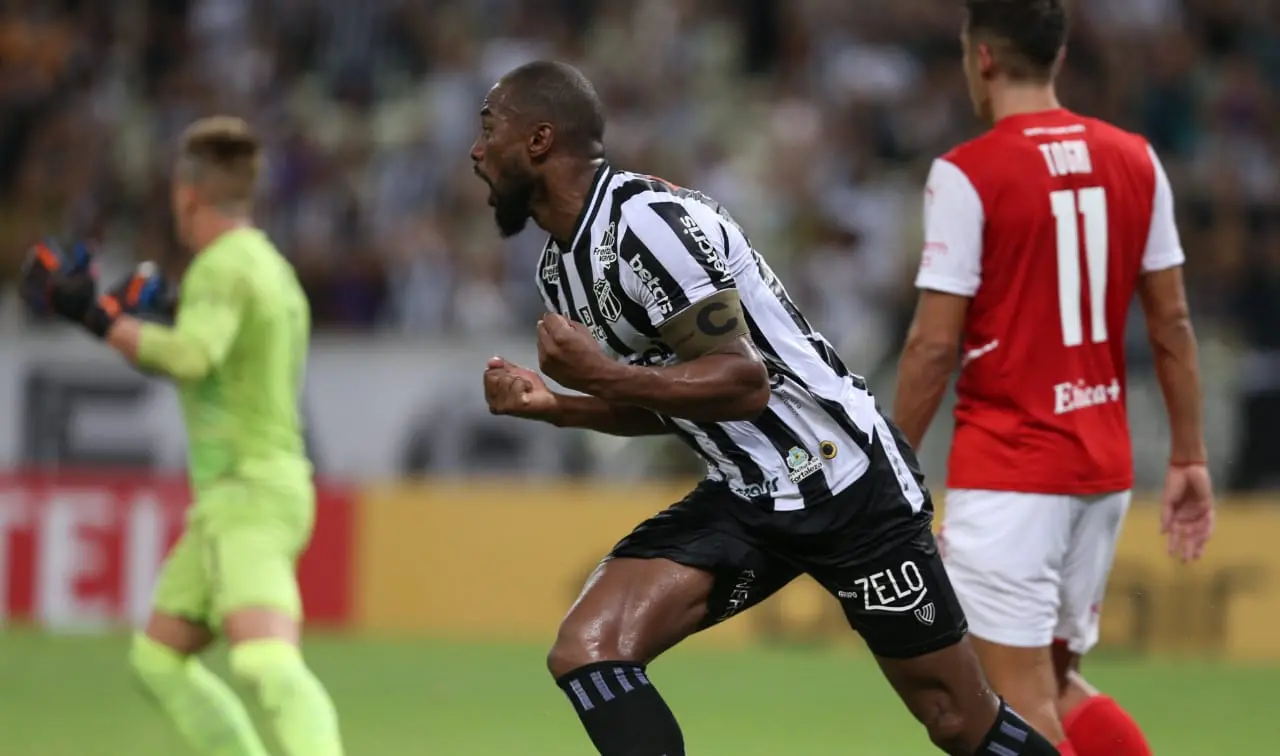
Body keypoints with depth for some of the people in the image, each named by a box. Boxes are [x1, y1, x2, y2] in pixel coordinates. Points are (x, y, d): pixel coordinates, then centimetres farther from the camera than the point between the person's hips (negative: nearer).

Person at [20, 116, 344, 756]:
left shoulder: (222, 266, -11)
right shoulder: (272, 269, 18)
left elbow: (191, 356, -29)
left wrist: (96, 316, -21)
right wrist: (142, 329, 27)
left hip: (249, 495, -10)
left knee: (268, 664, -29)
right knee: (158, 659, 19)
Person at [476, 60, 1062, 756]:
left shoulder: (648, 222, -21)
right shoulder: (561, 267, 8)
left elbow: (743, 383, -24)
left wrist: (601, 374, -27)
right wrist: (550, 406, 3)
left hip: (845, 482, -8)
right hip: (743, 498, 8)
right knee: (586, 652, -13)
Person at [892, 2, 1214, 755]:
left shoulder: (967, 173, -11)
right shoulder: (1135, 161, 5)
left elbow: (937, 345, -12)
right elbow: (1172, 323, 7)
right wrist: (1190, 457, 13)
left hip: (1007, 471, -6)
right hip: (1105, 466, 6)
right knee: (1055, 683, 19)